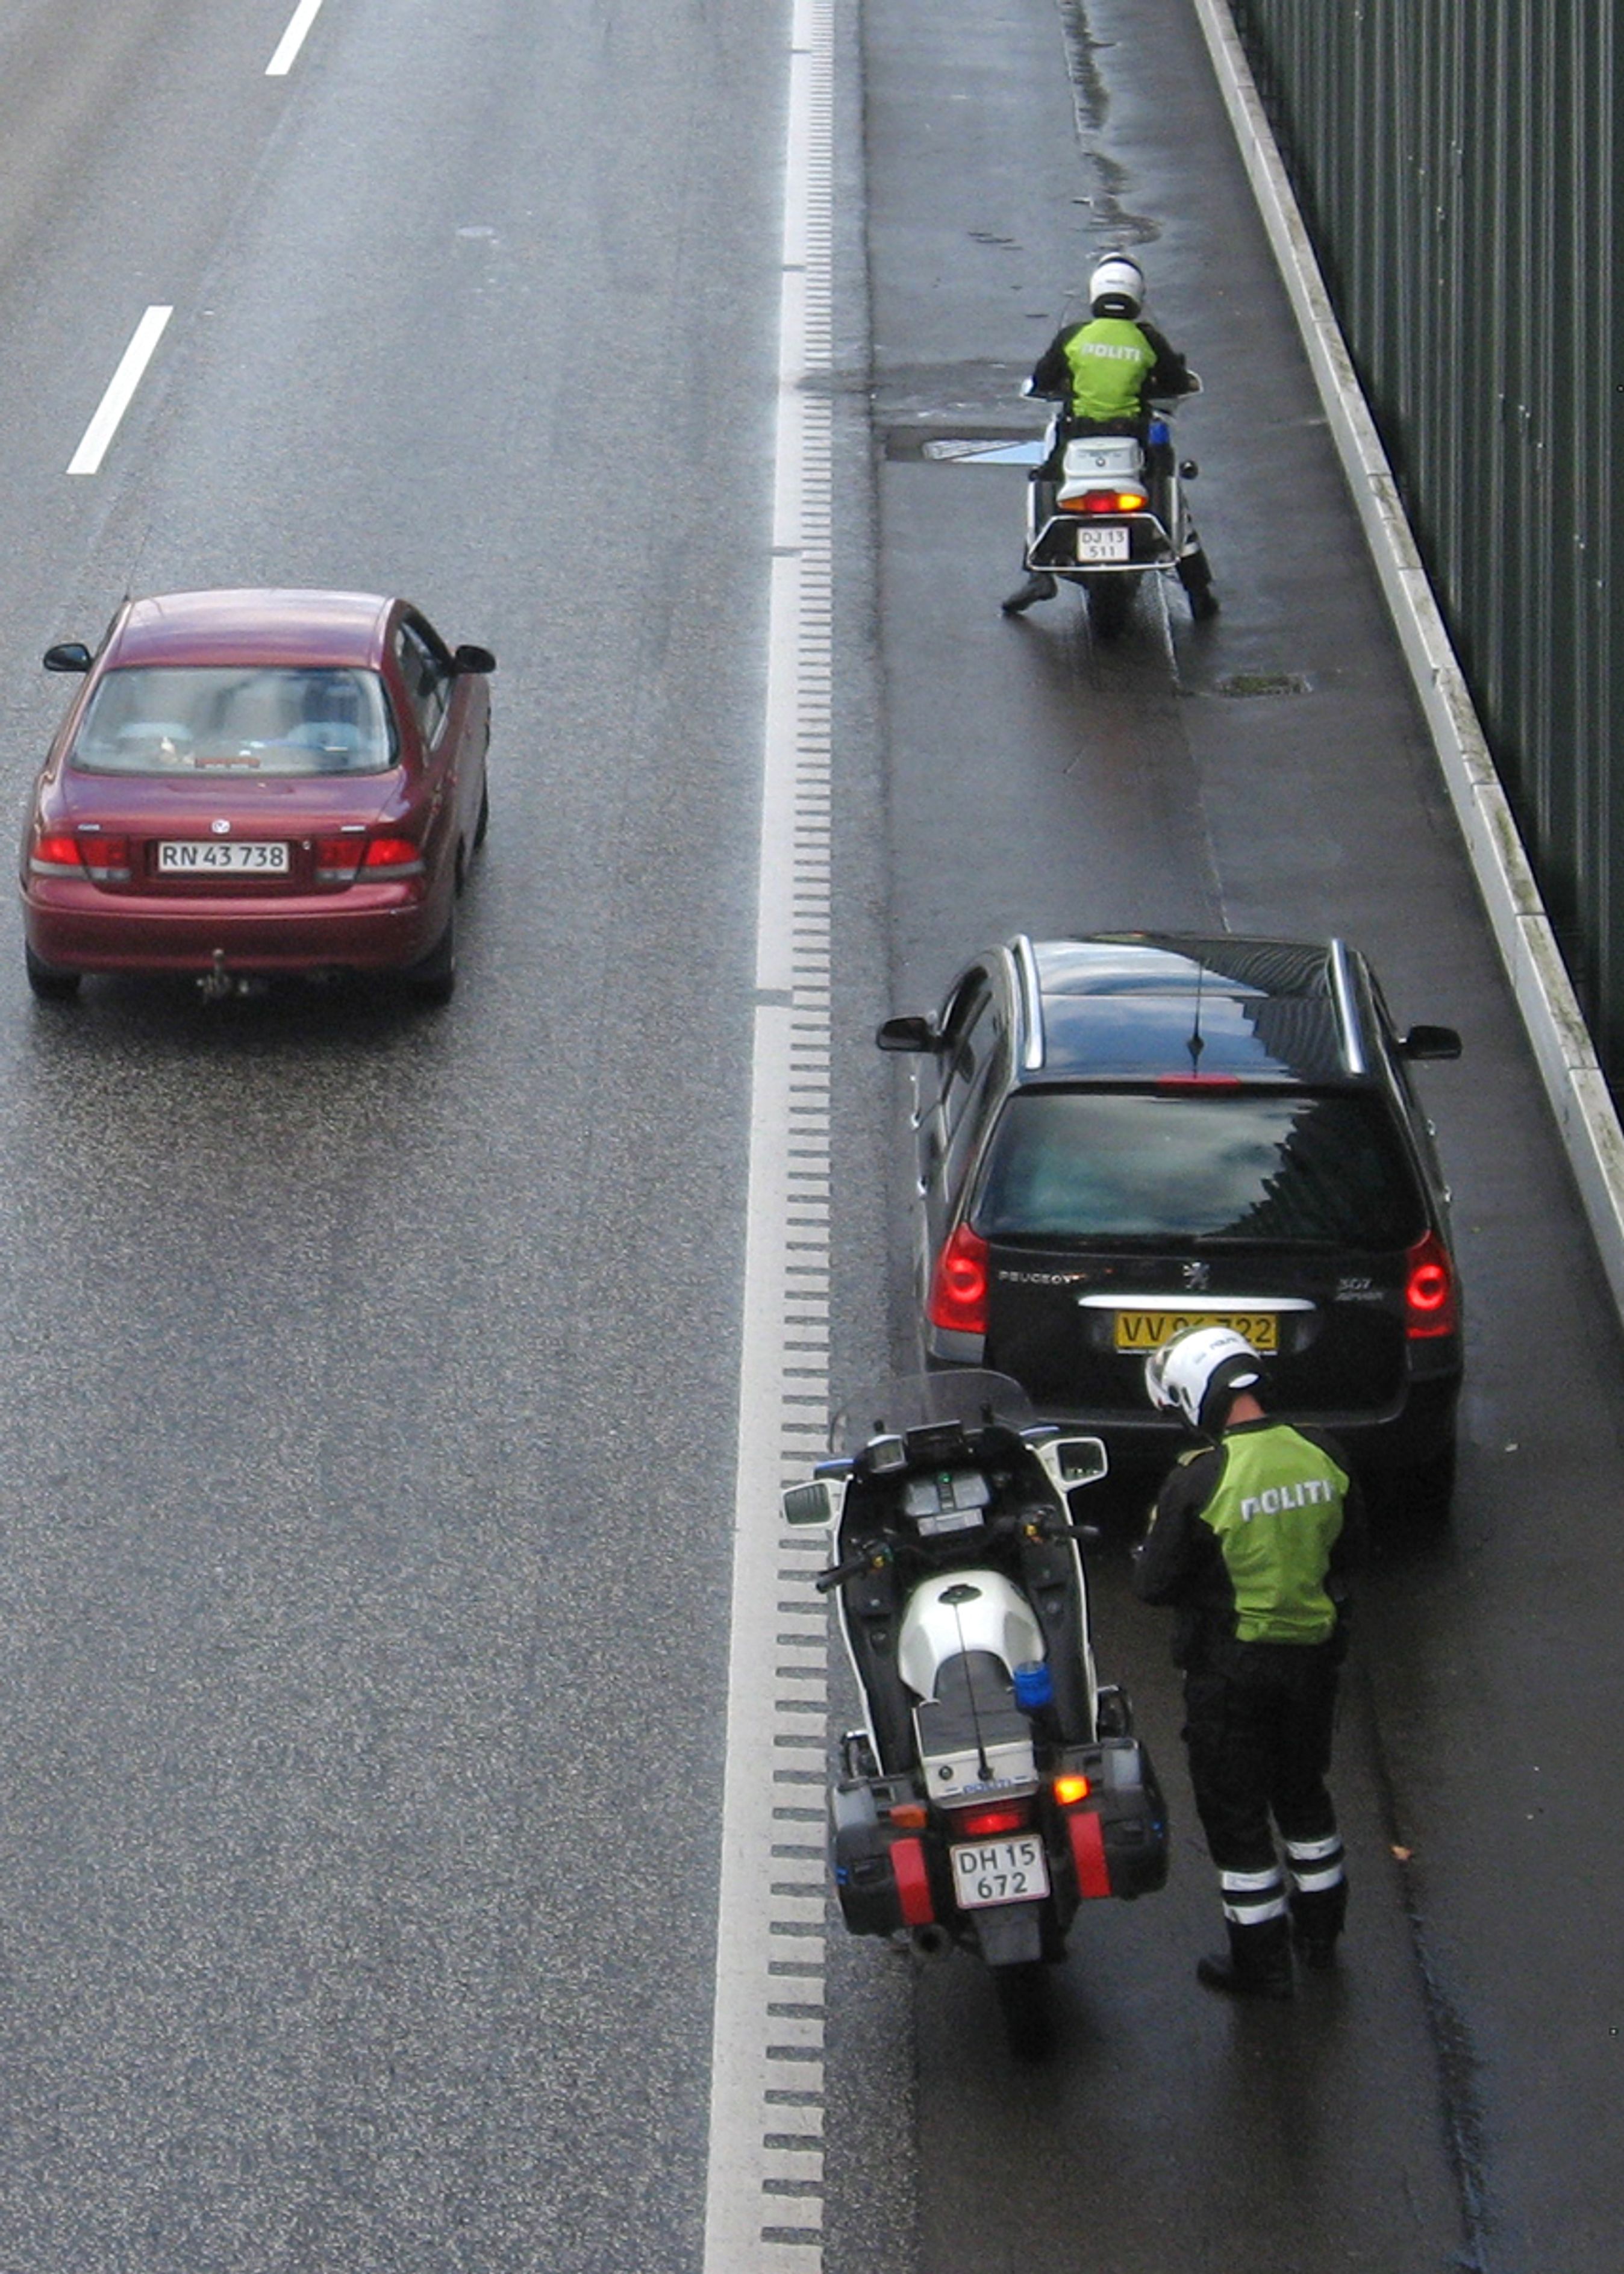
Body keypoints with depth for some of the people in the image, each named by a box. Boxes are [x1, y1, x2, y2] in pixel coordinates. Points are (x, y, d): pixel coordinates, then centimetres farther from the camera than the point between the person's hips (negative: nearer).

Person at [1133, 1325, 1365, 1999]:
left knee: (1235, 1813, 9)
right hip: (1314, 1648, 5)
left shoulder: (1198, 1482, -23)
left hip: (1231, 1664, -5)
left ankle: (1261, 1962, 17)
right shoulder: (1324, 1456, -8)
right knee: (1303, 1791, 24)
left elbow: (1154, 1585, -15)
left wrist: (1147, 1556, 6)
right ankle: (1320, 1932, 37)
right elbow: (1351, 1552, 5)